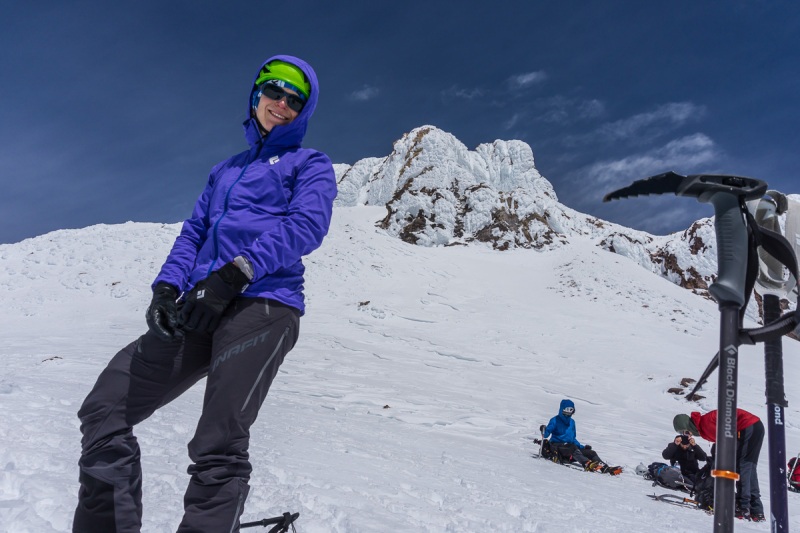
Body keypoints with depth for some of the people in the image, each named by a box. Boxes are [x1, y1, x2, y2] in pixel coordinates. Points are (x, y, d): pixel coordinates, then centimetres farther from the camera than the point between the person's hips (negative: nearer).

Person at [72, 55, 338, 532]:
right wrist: (168, 284, 2)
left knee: (217, 449, -18)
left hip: (262, 305, -6)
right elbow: (194, 232, 22)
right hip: (198, 309, 7)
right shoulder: (225, 171, 29)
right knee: (104, 411, 0)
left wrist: (239, 269, -19)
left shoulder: (310, 164, 12)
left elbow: (308, 223, -6)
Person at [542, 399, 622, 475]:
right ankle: (588, 464, -56)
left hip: (569, 446, 7)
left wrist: (582, 447, 16)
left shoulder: (572, 422, 21)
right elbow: (546, 434, -9)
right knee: (573, 448, -36)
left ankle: (606, 468, -23)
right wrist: (544, 431, -31)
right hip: (557, 446, -7)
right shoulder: (555, 420, -1)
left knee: (592, 453, -8)